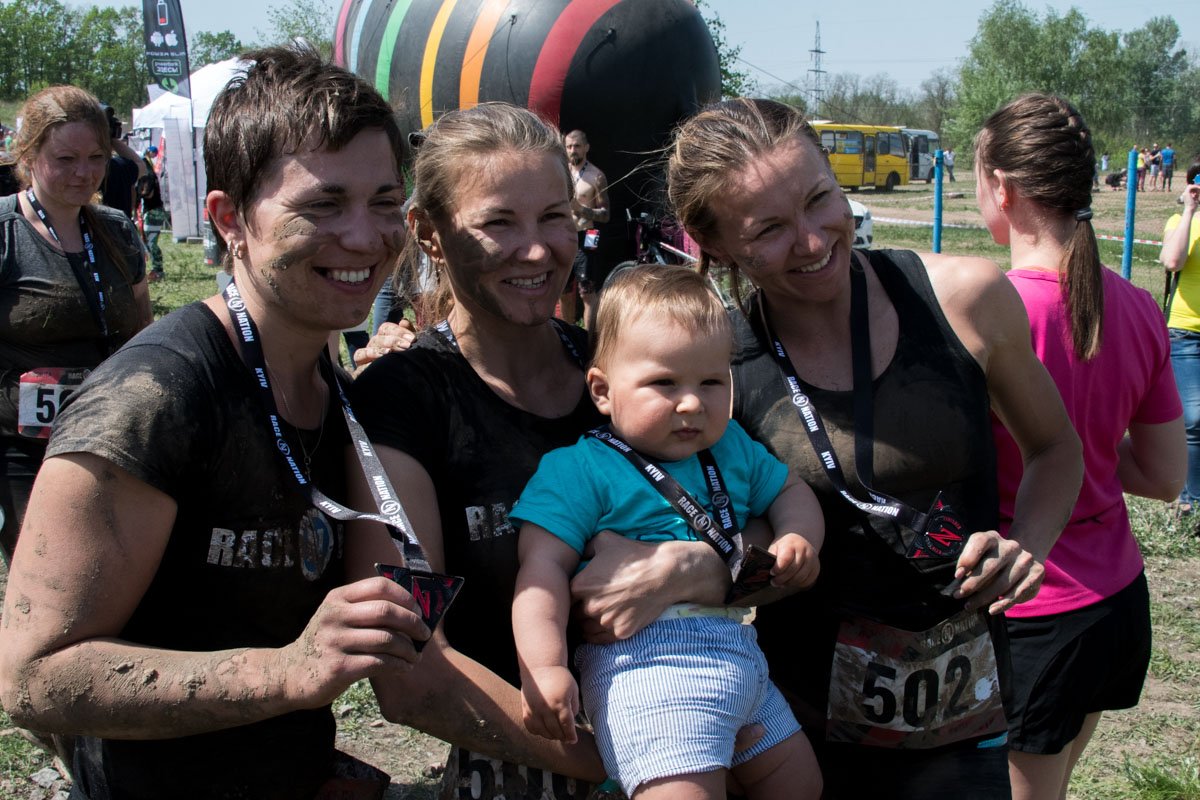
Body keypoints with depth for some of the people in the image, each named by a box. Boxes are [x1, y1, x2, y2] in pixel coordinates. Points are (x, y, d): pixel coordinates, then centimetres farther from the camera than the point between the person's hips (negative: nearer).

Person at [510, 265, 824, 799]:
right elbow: (543, 569, -13)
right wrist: (542, 667, -24)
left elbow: (790, 492, 29)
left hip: (739, 657, 8)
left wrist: (799, 537, 6)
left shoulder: (732, 449, 15)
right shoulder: (579, 472, -7)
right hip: (648, 662, -8)